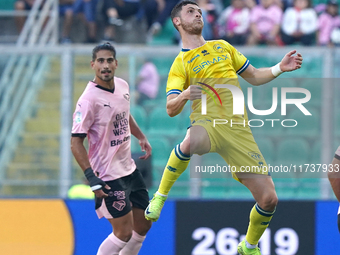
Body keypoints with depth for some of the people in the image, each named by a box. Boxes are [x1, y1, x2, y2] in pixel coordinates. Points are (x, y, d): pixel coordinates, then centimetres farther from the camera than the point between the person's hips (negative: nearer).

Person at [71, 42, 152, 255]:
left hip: (129, 168, 8)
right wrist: (92, 178, -26)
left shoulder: (122, 86, 4)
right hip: (109, 177, -8)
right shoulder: (89, 99, -20)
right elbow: (76, 143, -21)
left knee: (143, 225, 14)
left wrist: (141, 137, 23)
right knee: (124, 232, -9)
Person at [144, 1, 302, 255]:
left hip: (239, 129, 4)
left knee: (268, 199, -4)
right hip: (208, 123, -4)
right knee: (191, 142, -43)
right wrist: (185, 95, -22)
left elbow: (254, 76, 27)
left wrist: (279, 68, 9)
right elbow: (171, 109, 0)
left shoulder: (223, 47, 22)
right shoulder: (180, 64, 9)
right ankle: (160, 196, -19)